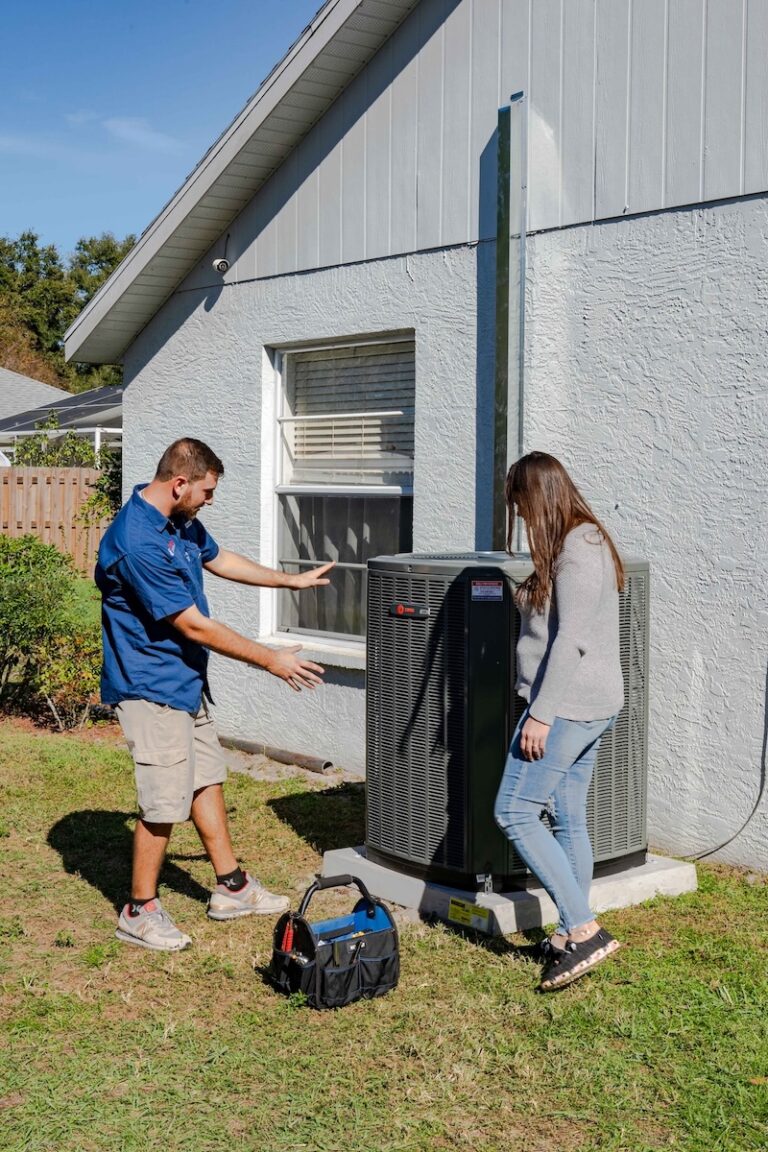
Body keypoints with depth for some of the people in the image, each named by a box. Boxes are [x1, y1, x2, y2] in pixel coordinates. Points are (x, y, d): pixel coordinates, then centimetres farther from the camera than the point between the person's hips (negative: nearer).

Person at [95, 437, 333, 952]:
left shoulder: (182, 521, 3)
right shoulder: (137, 542, -28)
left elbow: (218, 559, 23)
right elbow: (194, 626, -25)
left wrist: (292, 580, 24)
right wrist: (270, 660, -18)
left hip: (187, 679, 10)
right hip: (152, 687, -10)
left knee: (207, 779, 17)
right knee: (165, 803, -3)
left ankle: (232, 888, 30)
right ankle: (140, 911, 13)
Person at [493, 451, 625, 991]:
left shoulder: (576, 549, -16)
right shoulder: (587, 542, 14)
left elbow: (571, 640, -22)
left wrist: (540, 714, -21)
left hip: (567, 704, -10)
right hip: (591, 705, 10)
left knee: (515, 811, -8)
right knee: (568, 818, 13)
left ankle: (583, 930, -7)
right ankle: (574, 935, 21)